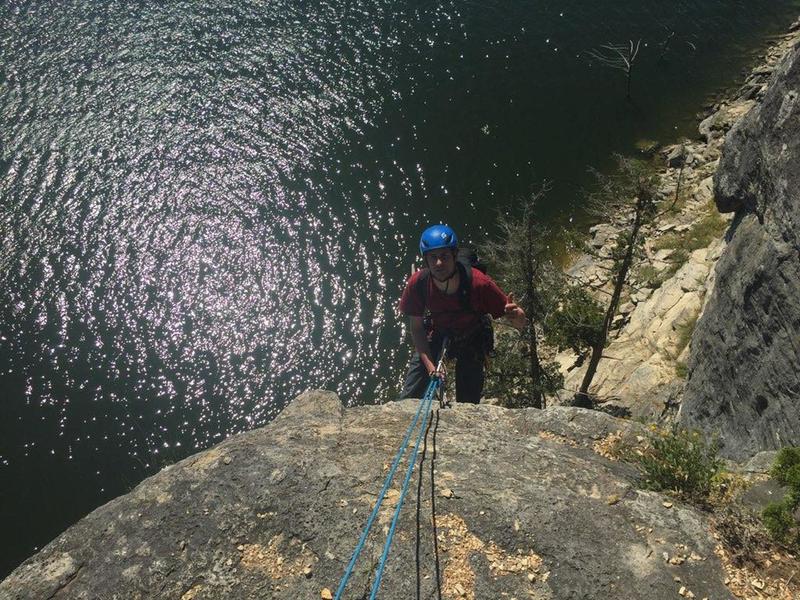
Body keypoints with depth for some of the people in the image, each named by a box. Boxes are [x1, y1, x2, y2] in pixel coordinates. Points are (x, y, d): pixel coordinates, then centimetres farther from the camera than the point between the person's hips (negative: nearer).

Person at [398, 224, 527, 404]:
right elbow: (416, 328, -15)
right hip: (437, 334, 1)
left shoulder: (478, 283, -36)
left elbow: (515, 319, -29)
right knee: (409, 397, -7)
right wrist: (430, 365, -25)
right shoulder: (417, 283, -30)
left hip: (472, 339, -1)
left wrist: (518, 318, -54)